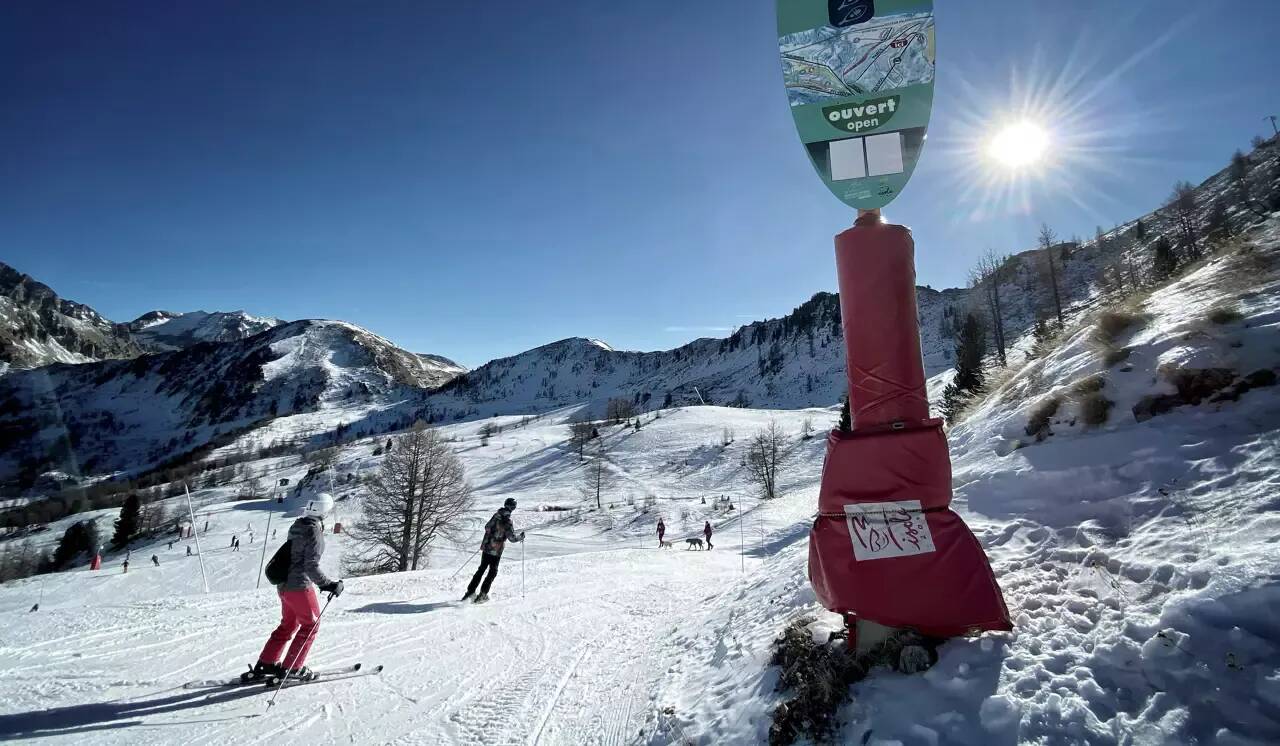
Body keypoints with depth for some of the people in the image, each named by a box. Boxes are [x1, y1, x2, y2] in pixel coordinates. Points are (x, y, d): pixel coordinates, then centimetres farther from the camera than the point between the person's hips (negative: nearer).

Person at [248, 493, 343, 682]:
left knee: (288, 624, 22)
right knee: (310, 624, 7)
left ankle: (265, 664, 27)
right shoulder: (314, 531, -20)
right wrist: (329, 585, -17)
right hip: (300, 586, -9)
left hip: (284, 584, 9)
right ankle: (291, 668, 10)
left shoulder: (297, 526, 6)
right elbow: (312, 566, -23)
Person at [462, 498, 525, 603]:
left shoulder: (496, 515, 2)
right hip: (496, 551, -5)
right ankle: (483, 594, 6)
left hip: (486, 547, 6)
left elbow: (487, 527, 15)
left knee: (481, 569, 18)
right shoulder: (508, 521, -16)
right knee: (493, 572, 9)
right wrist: (521, 536, 2)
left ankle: (470, 591, 17)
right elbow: (512, 537, -16)